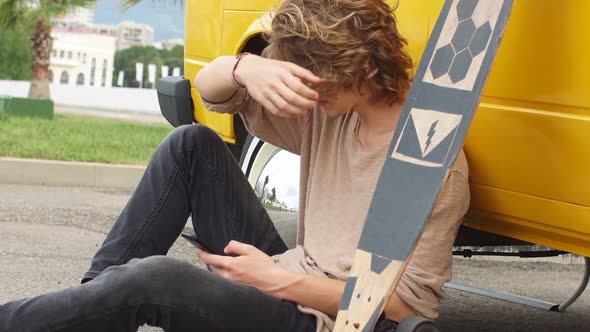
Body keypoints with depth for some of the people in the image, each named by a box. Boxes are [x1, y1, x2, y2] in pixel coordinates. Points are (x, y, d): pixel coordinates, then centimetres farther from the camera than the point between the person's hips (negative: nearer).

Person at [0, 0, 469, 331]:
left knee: (156, 280, -29)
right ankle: (98, 291, -1)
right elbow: (209, 89, 4)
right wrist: (246, 69, -22)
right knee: (192, 145, -1)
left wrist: (283, 284, -21)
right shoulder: (330, 109, 1)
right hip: (284, 276, 8)